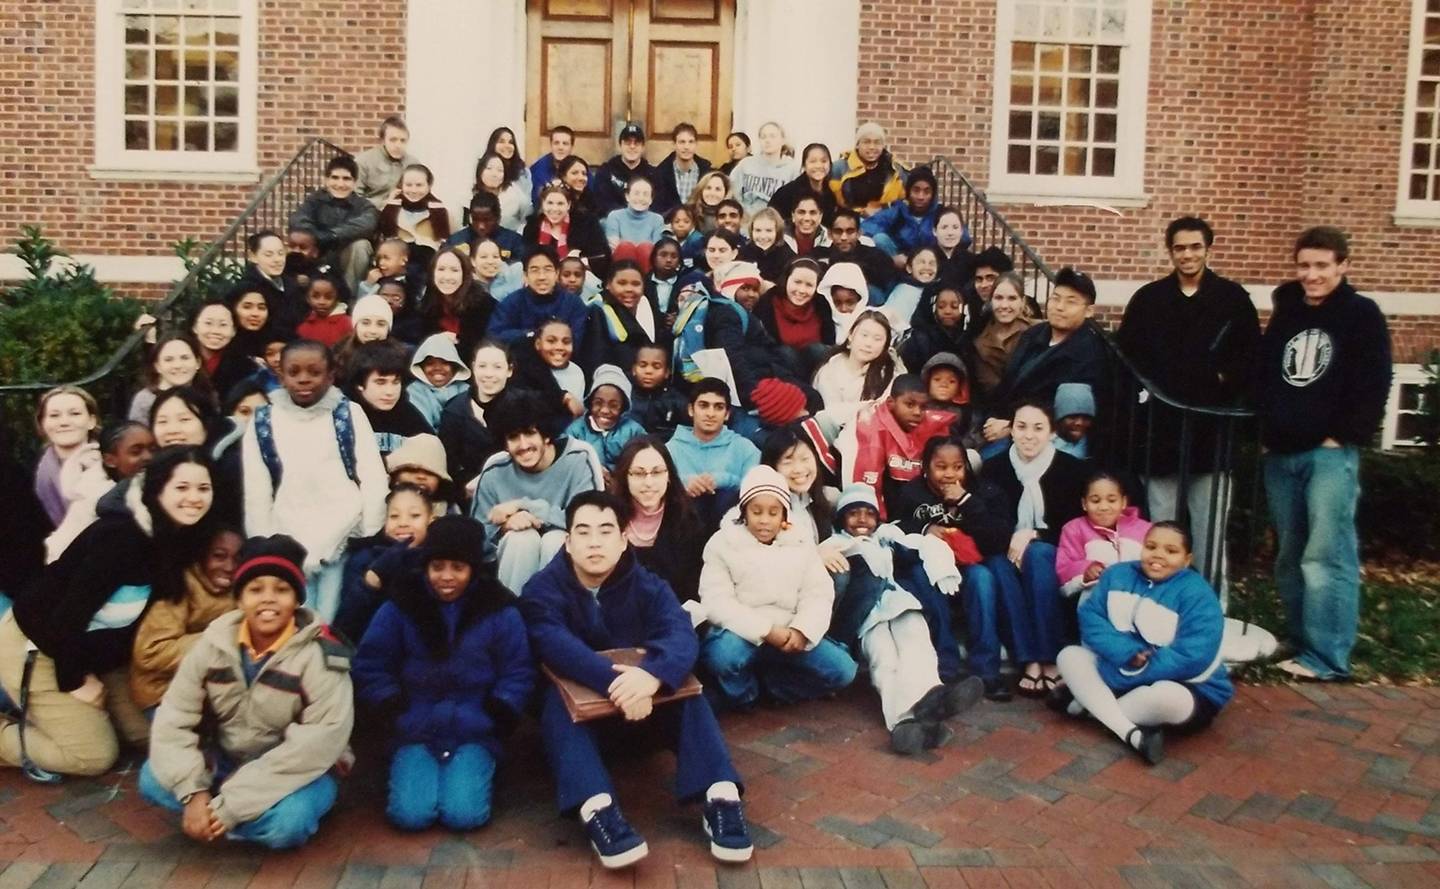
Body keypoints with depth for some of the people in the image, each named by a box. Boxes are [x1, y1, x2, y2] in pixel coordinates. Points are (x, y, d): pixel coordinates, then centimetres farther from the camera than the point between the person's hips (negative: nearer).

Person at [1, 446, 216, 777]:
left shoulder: (183, 536, -9)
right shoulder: (119, 537, -31)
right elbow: (70, 613, -26)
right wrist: (74, 680, -14)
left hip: (94, 650, 8)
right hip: (36, 646, -8)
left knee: (151, 734, 8)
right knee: (94, 756, -7)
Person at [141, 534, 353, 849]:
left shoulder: (319, 656, -20)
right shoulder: (215, 641, -7)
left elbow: (319, 744, -26)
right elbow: (173, 718, -7)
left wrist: (231, 805, -27)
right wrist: (194, 792, -22)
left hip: (290, 774, -4)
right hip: (224, 762, 4)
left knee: (286, 823, -33)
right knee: (153, 780, -16)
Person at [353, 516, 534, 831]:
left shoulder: (499, 610, -2)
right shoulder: (400, 606, -2)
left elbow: (518, 674, 3)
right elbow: (371, 667, 4)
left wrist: (498, 719, -11)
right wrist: (392, 713, -8)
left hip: (474, 734, -1)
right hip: (414, 732, 1)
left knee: (464, 815, -19)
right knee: (410, 814, -18)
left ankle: (479, 770, 12)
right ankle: (404, 766, 14)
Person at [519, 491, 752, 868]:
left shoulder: (648, 586, -5)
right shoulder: (542, 590, -11)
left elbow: (680, 635, -24)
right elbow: (555, 644, -32)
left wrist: (653, 674, -49)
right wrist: (614, 681, -51)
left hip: (645, 706, 2)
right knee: (556, 699, -34)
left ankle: (721, 797, -38)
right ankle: (596, 809, -51)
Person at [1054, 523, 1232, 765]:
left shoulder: (1197, 594, -16)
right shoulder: (1118, 574, 1)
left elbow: (1192, 659, -25)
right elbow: (1090, 618, -7)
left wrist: (1127, 673, -24)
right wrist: (1127, 653, -25)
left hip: (1184, 689, -5)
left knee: (1167, 696, -38)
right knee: (1070, 655, -11)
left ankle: (1088, 704, -14)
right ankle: (1131, 733, -28)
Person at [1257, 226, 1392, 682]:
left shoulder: (1362, 315, 1)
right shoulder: (1285, 315, 16)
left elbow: (1374, 386, -5)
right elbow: (1262, 376, 20)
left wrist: (1343, 437, -10)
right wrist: (1265, 431, 9)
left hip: (1330, 453, -6)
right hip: (1281, 454, 6)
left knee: (1326, 556, -10)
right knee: (1289, 557, 10)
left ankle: (1326, 657, -8)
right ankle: (1301, 642, 20)